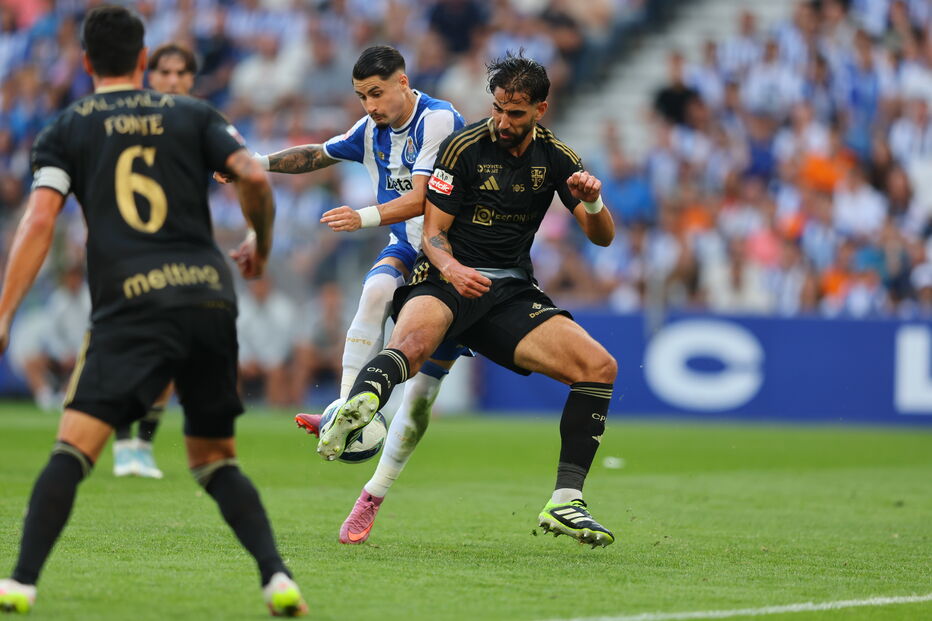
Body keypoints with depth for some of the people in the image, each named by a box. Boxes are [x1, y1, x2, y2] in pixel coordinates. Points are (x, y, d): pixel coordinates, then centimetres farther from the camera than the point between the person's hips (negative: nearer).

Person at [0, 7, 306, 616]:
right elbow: (254, 178, 3)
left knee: (74, 445, -9)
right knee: (216, 460, 15)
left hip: (132, 306, -3)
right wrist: (261, 247, 22)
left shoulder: (66, 129, 12)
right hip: (211, 296, 3)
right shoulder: (193, 115, 17)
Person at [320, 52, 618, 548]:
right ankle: (347, 420, -69)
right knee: (412, 340, -39)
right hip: (449, 282, -4)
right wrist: (449, 266, -26)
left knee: (599, 366, -14)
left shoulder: (555, 157, 8)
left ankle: (564, 502, -9)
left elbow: (602, 237, 8)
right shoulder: (464, 148, -3)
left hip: (512, 293, 5)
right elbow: (433, 231, -3)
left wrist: (593, 202, -16)